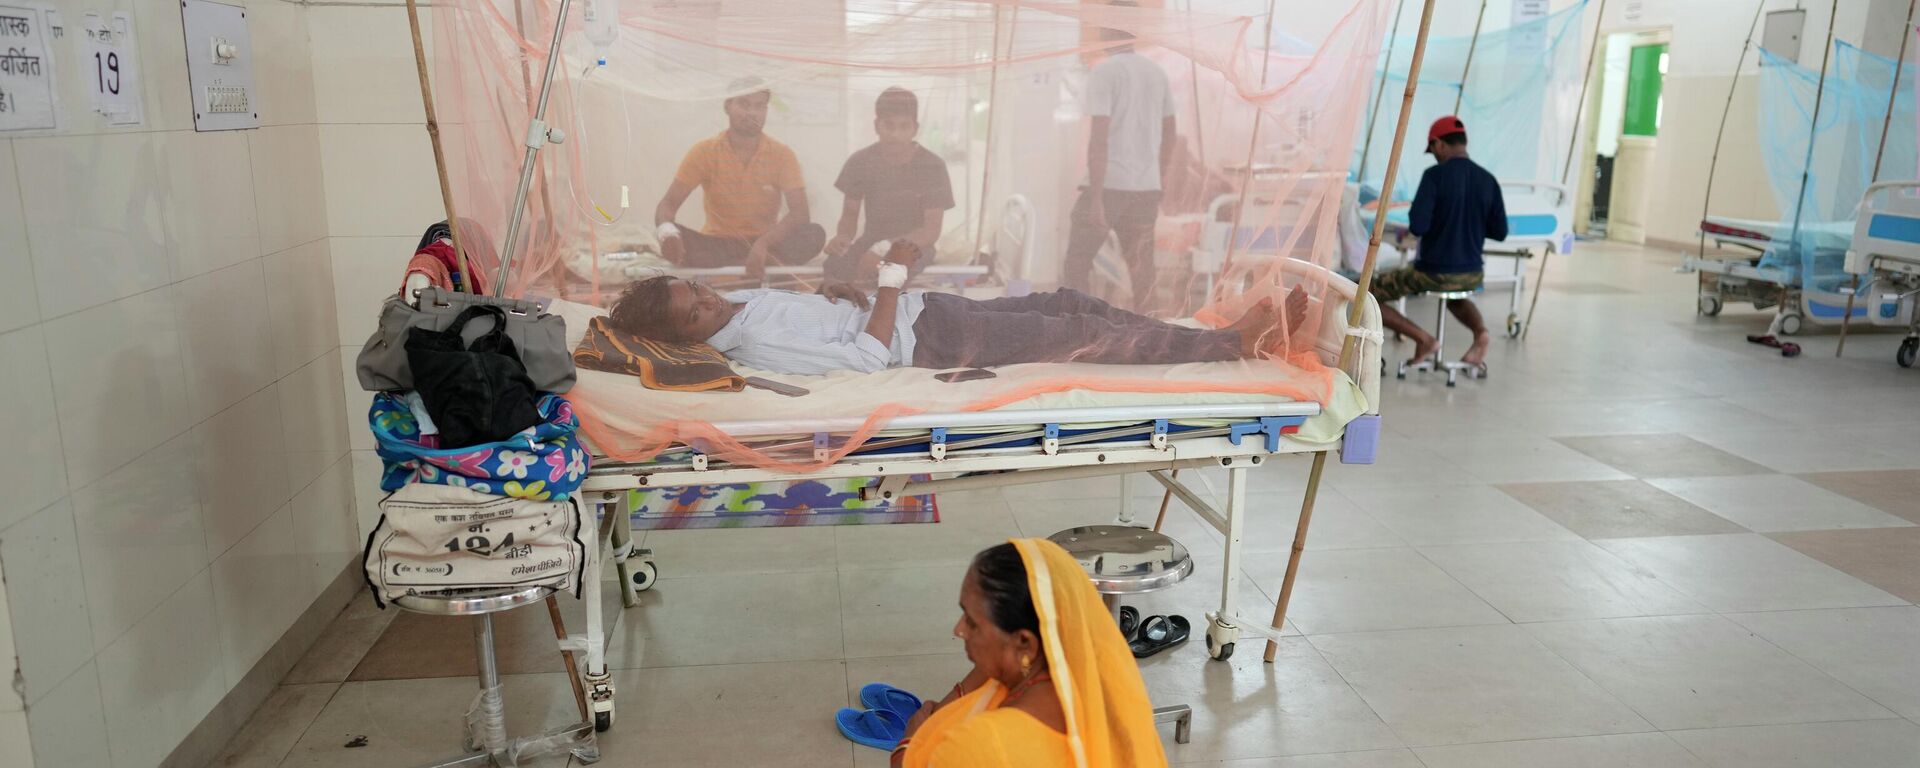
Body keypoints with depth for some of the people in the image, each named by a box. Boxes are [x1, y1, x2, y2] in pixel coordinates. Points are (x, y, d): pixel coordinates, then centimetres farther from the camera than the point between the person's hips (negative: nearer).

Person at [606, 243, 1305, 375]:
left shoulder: (739, 302, 3)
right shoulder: (757, 349, -24)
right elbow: (871, 355, -27)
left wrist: (829, 290, 3)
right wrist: (893, 275, -20)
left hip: (922, 310, 9)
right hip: (927, 345, -9)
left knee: (1066, 303, 6)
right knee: (1077, 336, -12)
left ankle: (1231, 337, 11)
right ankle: (1235, 343, -1)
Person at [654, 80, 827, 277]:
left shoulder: (782, 155, -3)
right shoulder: (704, 152, -2)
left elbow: (800, 213, -13)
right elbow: (668, 203, -6)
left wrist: (763, 244, -33)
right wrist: (666, 229, -33)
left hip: (767, 244, 0)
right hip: (717, 244, 0)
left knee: (814, 234, -27)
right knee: (672, 237, -30)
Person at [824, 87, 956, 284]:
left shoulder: (932, 166, -13)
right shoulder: (860, 162, -5)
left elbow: (932, 230, -16)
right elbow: (850, 213, 4)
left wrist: (883, 249, -30)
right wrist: (843, 237, -22)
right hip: (872, 240, 2)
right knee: (835, 265, -31)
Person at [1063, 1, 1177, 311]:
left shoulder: (1104, 71, -8)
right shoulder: (1156, 72, 11)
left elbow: (1099, 139, -14)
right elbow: (1169, 138, 15)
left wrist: (1095, 198, -14)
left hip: (1110, 184, -6)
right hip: (1147, 188, 6)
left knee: (1078, 260, 6)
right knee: (1141, 267, 10)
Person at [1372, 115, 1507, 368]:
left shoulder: (1435, 175, -14)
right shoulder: (1487, 180, 2)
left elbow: (1418, 226, -21)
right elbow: (1500, 232, 6)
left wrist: (1411, 227, 3)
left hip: (1433, 273, -6)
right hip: (1472, 275, 6)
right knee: (1455, 295, 42)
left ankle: (1423, 338, -1)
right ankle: (1480, 331, 10)